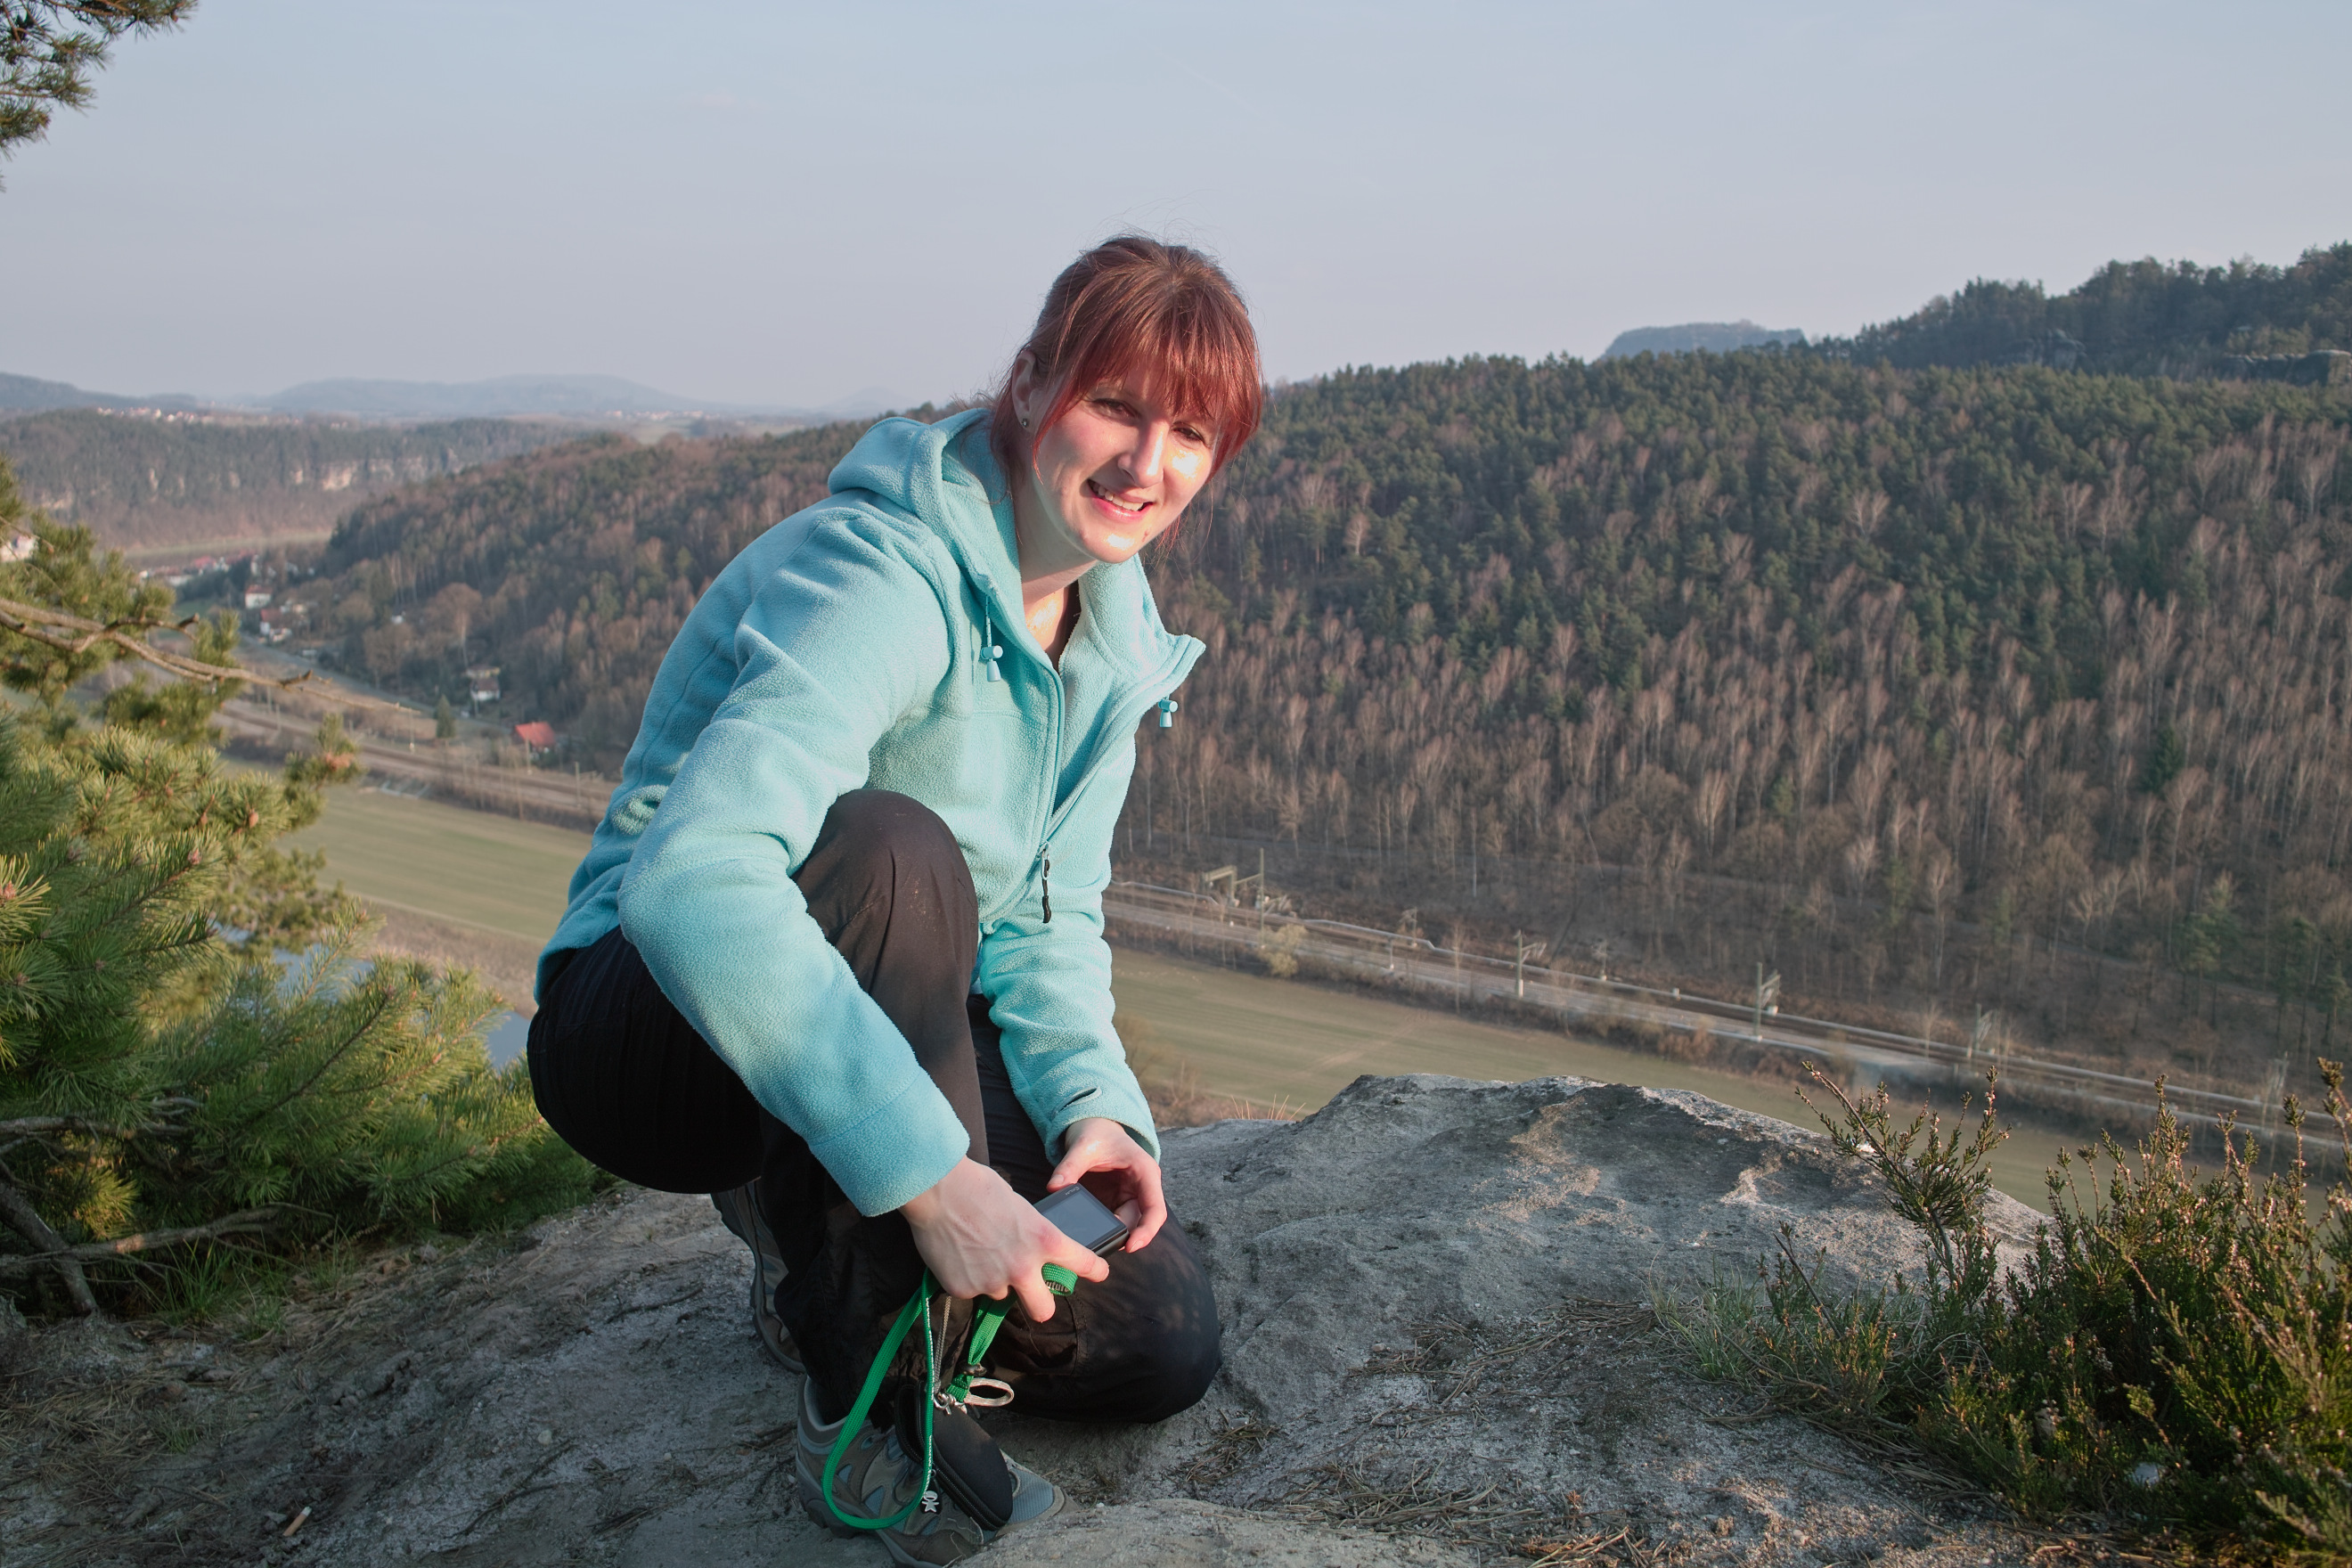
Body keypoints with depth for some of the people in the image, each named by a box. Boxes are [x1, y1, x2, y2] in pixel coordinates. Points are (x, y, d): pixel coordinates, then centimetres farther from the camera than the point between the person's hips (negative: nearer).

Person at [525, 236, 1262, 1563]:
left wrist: (1092, 1099, -15)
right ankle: (869, 1408, -25)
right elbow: (690, 876, -42)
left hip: (871, 1039, 7)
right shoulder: (884, 576, -27)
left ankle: (821, 1262, 18)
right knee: (892, 848, -39)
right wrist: (930, 1166, -44)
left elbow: (1043, 914, 5)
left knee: (1162, 1345, -6)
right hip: (653, 1029, -6)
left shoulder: (1117, 634, 0)